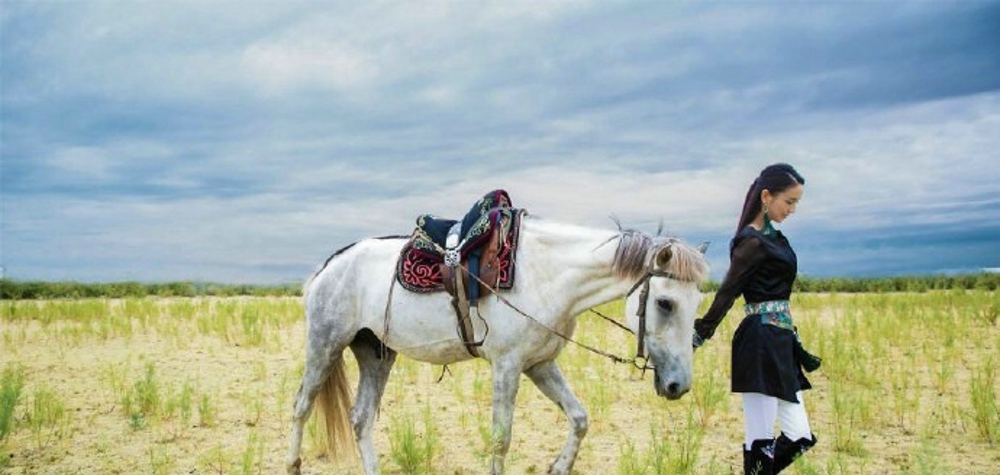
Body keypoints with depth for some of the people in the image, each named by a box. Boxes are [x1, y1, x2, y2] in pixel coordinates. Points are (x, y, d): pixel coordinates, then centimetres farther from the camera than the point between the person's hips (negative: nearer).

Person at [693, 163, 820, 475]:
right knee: (761, 442, -4)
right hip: (761, 344, -10)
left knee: (799, 437, 10)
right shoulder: (753, 242, -13)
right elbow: (726, 294, -14)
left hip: (780, 344, 10)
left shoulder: (770, 235, 15)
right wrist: (699, 336, -13)